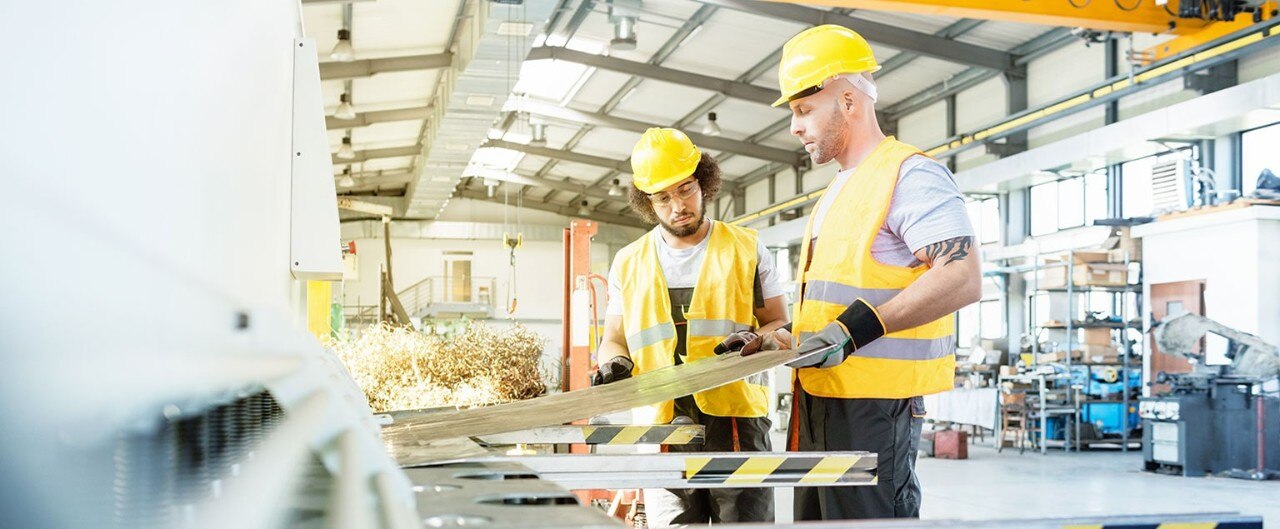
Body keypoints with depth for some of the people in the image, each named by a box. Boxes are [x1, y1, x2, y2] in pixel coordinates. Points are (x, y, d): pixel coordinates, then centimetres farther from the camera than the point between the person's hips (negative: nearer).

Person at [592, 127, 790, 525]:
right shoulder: (628, 264, 16)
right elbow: (614, 339, 19)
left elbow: (781, 325, 11)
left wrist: (756, 340, -11)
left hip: (737, 421, -2)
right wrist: (615, 362, -4)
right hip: (661, 428, 2)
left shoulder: (747, 249, 10)